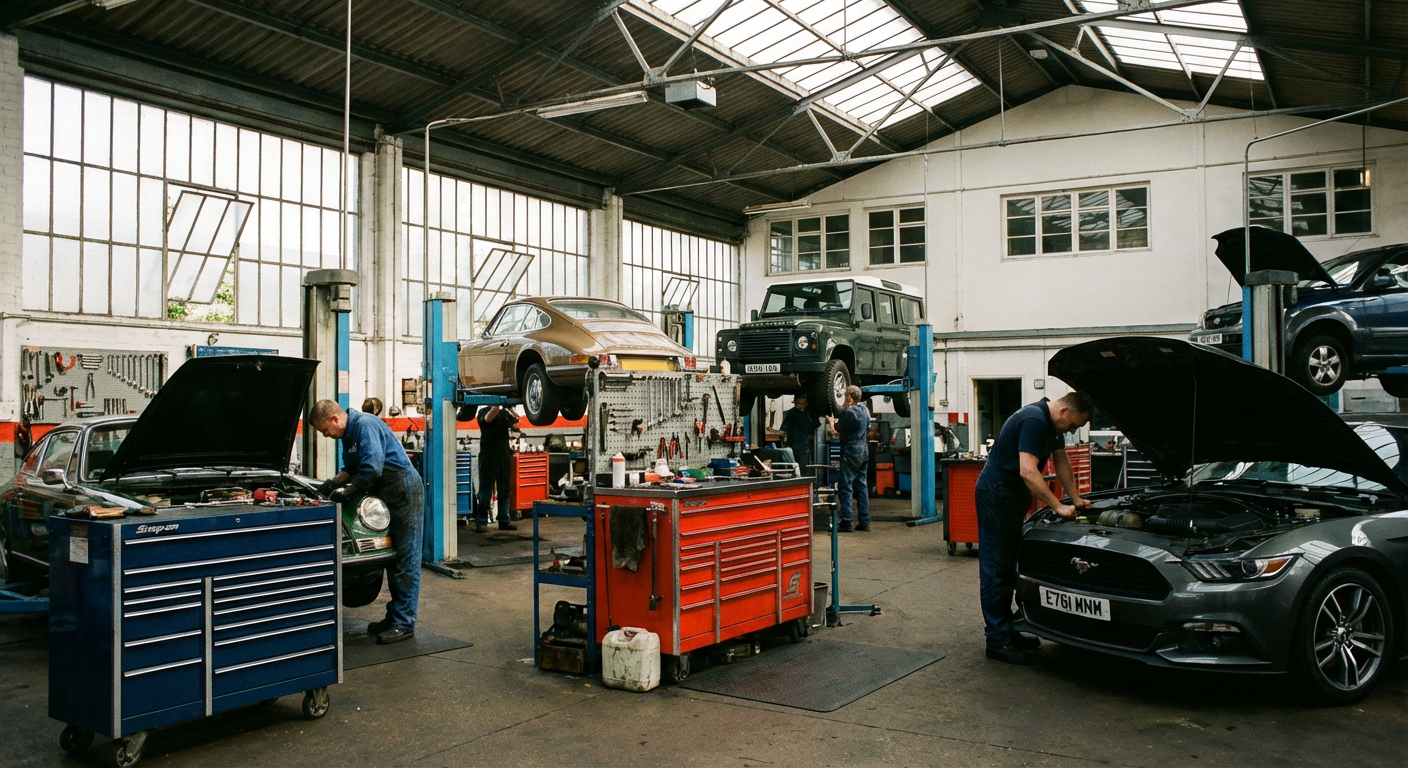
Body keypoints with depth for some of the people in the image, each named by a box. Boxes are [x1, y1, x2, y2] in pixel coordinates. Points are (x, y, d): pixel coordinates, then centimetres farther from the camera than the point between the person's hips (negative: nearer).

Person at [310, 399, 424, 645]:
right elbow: (351, 469, 23)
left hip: (405, 491, -10)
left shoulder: (365, 425, -18)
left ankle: (404, 624, -3)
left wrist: (348, 490, -15)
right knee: (393, 560, 14)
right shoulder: (348, 435, 14)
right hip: (388, 496, 10)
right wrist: (332, 484, 7)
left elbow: (372, 467, -25)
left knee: (406, 561, -6)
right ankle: (394, 616, 22)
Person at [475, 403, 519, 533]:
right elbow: (488, 418, -20)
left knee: (505, 490, 8)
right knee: (485, 490, -4)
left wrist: (510, 408, -12)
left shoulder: (504, 412, 15)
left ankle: (504, 520, 13)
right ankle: (481, 521, -1)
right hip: (488, 456, -5)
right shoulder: (483, 411, 2)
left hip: (504, 455, 5)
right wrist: (496, 406, -24)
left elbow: (516, 420, -1)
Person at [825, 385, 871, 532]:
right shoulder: (864, 410, 10)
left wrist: (831, 421, 13)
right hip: (863, 451, 8)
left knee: (845, 487, -5)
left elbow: (836, 431, -9)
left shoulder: (848, 412, -16)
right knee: (861, 486, 11)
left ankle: (846, 523, -6)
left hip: (850, 452, -8)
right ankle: (864, 521, 13)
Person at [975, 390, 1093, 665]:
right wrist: (1058, 507, -26)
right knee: (996, 568, -6)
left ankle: (1007, 632, 21)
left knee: (1008, 567, 14)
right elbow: (1027, 472, -30)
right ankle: (997, 641, -3)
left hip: (1013, 497, 11)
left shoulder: (1053, 424, 9)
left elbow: (1061, 462, 22)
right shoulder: (1034, 421, -23)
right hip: (996, 495, -11)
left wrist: (1076, 498, 22)